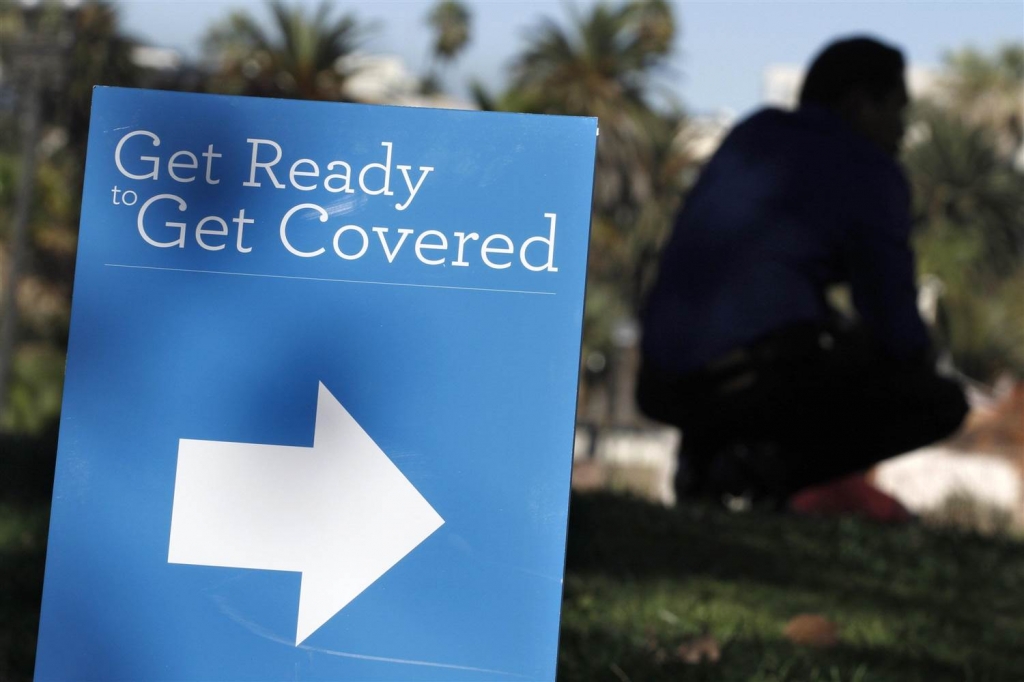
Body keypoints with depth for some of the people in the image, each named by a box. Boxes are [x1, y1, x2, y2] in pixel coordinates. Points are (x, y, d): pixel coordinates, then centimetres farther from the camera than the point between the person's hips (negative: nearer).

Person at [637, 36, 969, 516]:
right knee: (944, 403, 10)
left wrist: (842, 333, 34)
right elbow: (892, 311, -3)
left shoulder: (751, 136, 19)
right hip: (765, 370, -8)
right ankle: (772, 465, -10)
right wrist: (920, 364, 19)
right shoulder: (869, 171, -1)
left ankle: (707, 448, 11)